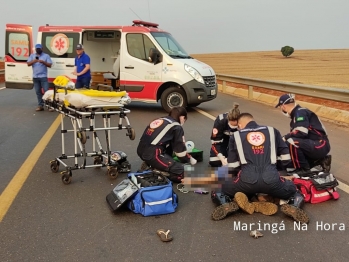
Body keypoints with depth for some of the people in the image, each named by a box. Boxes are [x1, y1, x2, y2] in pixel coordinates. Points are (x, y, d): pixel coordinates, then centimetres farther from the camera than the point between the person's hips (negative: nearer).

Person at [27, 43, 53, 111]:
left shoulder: (46, 56, 2)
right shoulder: (32, 56, 11)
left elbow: (50, 65, -3)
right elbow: (28, 64, 1)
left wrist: (43, 62, -19)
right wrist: (34, 61, -18)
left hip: (43, 77, -4)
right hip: (35, 77, 4)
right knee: (38, 92, 7)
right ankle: (40, 105, 13)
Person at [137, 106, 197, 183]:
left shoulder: (159, 120, 23)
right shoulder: (176, 126, 2)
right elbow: (180, 149, 6)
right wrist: (189, 160, 25)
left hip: (141, 151, 8)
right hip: (152, 155, -8)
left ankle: (152, 165, 14)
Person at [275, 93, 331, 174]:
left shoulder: (300, 112, -16)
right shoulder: (296, 114, 15)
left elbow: (301, 133, -25)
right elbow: (295, 134, 19)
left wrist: (285, 137, -13)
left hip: (320, 146, -10)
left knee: (291, 142, -27)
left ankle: (303, 168, -11)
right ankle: (321, 160, 15)